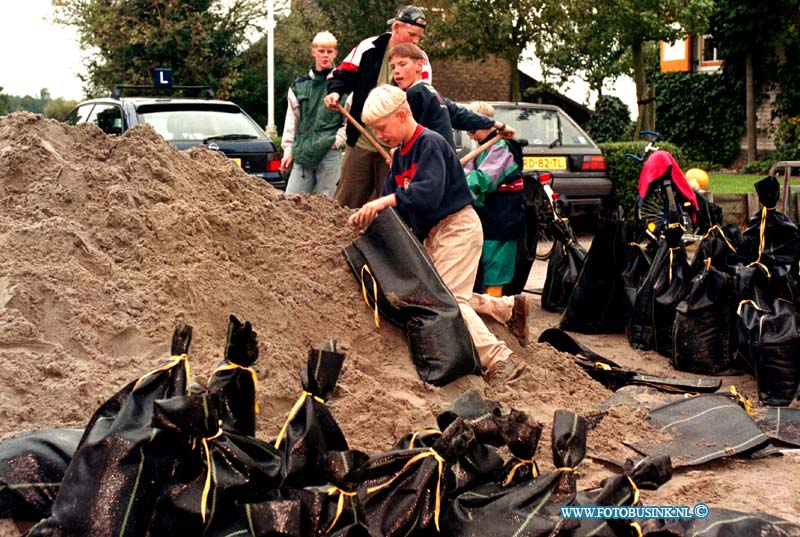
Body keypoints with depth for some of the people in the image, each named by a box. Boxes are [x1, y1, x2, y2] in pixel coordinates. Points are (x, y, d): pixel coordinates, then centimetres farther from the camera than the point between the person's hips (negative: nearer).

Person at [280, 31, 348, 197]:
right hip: (302, 153, 4)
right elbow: (291, 121, 15)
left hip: (330, 153, -3)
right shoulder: (299, 85, 13)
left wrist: (337, 140, -9)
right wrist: (288, 150, 11)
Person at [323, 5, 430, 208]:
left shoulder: (420, 60, -1)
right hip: (361, 144, 0)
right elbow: (344, 75, 8)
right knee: (345, 203, 4)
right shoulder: (369, 47, -1)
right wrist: (335, 92, -16)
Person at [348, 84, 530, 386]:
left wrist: (384, 201, -37)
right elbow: (391, 196, 9)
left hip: (457, 227, -10)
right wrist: (368, 214, -10)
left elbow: (429, 191, -31)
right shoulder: (400, 155, 13)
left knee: (449, 299, -16)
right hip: (432, 234, 10)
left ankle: (500, 359, -17)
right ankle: (510, 307, 25)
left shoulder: (430, 144, -16)